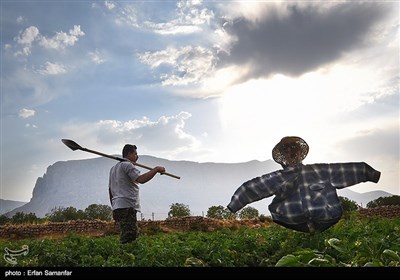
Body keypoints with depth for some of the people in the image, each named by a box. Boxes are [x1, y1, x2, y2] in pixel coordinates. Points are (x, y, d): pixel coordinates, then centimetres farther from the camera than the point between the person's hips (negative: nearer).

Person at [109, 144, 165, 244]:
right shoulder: (127, 165, -4)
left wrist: (114, 209, 27)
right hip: (127, 206, -10)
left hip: (117, 206, 10)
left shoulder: (113, 168, 26)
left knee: (125, 237, 8)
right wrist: (156, 169, -12)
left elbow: (110, 190, 25)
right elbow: (141, 179, -20)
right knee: (129, 236, -14)